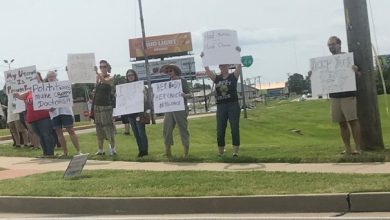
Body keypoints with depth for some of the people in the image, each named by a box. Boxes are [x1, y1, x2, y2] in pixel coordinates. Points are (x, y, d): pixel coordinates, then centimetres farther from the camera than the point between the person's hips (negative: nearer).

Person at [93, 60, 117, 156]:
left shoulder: (110, 78, -7)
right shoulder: (98, 76, 11)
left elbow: (104, 81, -27)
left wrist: (97, 73, -43)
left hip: (106, 106, -6)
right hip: (97, 105, 6)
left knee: (108, 127, -5)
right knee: (99, 127, 7)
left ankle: (113, 148, 2)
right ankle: (100, 149, 11)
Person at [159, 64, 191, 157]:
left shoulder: (182, 81, -2)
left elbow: (189, 94, -6)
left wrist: (185, 95, -26)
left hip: (180, 108, -5)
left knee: (183, 128, -1)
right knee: (167, 128, -2)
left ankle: (186, 151, 7)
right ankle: (168, 149, 6)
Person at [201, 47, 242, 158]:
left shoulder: (234, 76, 3)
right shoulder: (216, 78, 10)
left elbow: (239, 66, -10)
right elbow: (207, 70, 1)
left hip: (233, 105, -3)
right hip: (221, 106, 3)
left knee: (235, 129, -2)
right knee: (220, 130, 3)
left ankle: (235, 151, 1)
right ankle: (220, 152, 14)